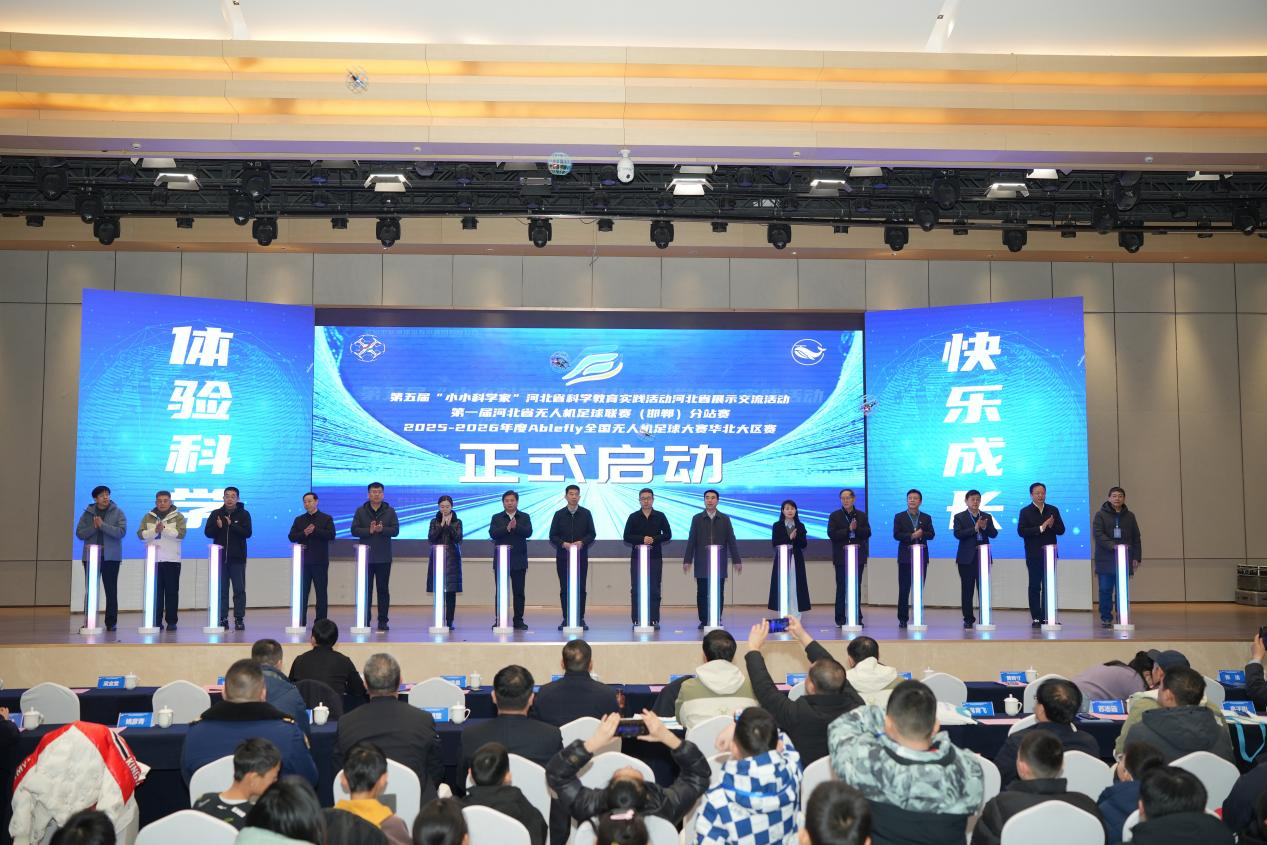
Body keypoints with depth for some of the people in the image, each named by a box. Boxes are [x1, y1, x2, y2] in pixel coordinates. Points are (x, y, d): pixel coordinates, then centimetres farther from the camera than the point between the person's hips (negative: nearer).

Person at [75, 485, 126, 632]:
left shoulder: (118, 512, 1)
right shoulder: (88, 513, 8)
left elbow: (121, 531, -12)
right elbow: (79, 533, 1)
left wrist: (102, 525, -17)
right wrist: (94, 527, -14)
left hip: (110, 557, -2)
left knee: (111, 591, 1)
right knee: (90, 590, 4)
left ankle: (111, 622, 5)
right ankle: (88, 622, 10)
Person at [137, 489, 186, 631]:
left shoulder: (178, 517, 4)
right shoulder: (148, 517, 11)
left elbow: (181, 533, -10)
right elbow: (141, 534, -1)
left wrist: (164, 529, -21)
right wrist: (155, 530, -18)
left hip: (172, 560, -2)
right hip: (153, 560, 2)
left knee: (172, 591, 0)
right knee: (155, 591, 2)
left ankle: (171, 621, 5)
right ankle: (156, 621, 6)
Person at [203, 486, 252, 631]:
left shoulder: (244, 514, 1)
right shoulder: (216, 514, 7)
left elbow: (247, 532, -11)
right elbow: (207, 532, 2)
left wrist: (231, 525, -19)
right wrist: (218, 527, -17)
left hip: (237, 558, -2)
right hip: (220, 557, 2)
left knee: (239, 590, -1)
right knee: (221, 590, 4)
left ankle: (239, 619, 4)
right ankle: (223, 619, 9)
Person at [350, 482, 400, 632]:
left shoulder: (390, 511, 6)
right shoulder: (360, 511, 6)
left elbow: (395, 530, -4)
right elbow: (354, 530, -3)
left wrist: (381, 529, -20)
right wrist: (369, 530, -17)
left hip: (384, 558, 0)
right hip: (365, 557, 0)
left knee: (383, 590, 3)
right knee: (366, 590, 2)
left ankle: (383, 622, 7)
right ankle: (365, 622, 7)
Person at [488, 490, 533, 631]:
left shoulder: (525, 517, 8)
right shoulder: (496, 518, 8)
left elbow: (528, 532, -9)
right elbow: (492, 533, -8)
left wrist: (516, 526, -22)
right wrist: (507, 528, -20)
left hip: (519, 561, 0)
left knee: (518, 592, 2)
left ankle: (518, 620, 8)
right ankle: (499, 620, 6)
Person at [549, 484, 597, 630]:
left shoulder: (586, 513, 4)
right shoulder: (559, 514, 4)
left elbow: (592, 534, 3)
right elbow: (553, 536, 2)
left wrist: (581, 543, -15)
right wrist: (564, 544, -15)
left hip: (581, 555, 0)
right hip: (563, 556, 0)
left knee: (581, 588, 0)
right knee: (564, 589, 2)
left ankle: (580, 619, 5)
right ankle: (566, 619, 8)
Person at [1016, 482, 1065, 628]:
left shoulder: (1053, 510, 9)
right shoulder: (1025, 512, -1)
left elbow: (1061, 530, 6)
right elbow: (1021, 531, -12)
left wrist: (1051, 525, -15)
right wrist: (1041, 528, -17)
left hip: (1050, 554, 3)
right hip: (1034, 555, -3)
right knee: (1034, 586, 0)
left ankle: (1046, 616, 9)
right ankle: (1036, 618, 2)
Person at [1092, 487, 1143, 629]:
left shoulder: (1129, 516, 11)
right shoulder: (1101, 515, 1)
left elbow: (1136, 539, 13)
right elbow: (1098, 534, -10)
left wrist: (1136, 557, 6)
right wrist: (1113, 546, -22)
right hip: (1105, 560, -2)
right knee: (1105, 591, -1)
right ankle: (1106, 618, 5)